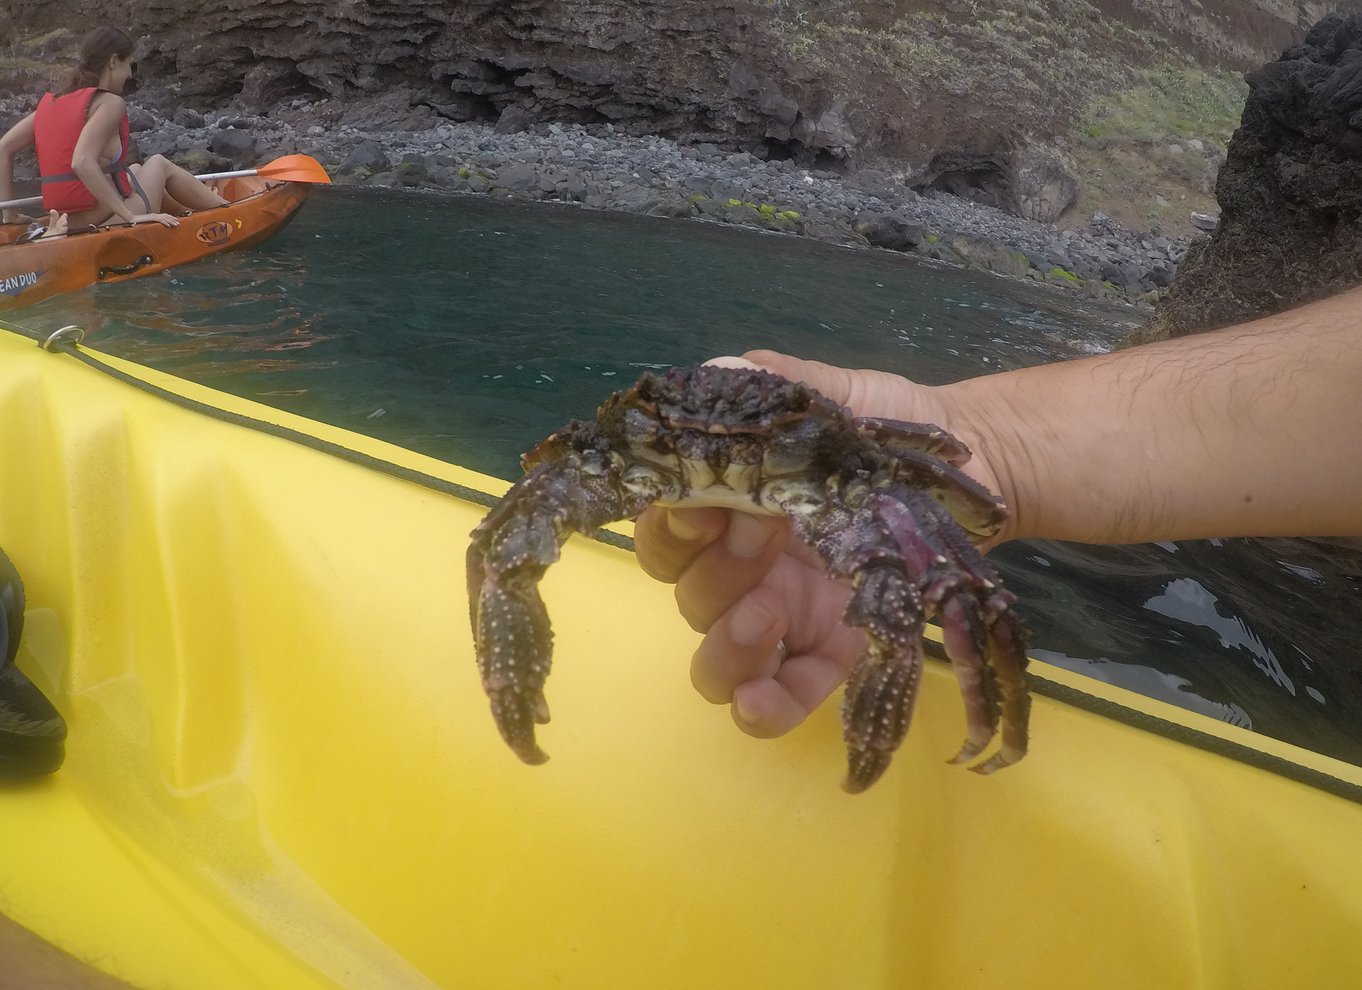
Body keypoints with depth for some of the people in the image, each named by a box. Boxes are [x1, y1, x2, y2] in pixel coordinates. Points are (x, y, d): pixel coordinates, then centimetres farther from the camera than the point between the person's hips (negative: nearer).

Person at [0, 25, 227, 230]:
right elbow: (82, 163, -26)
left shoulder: (50, 103, 10)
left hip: (68, 225, 7)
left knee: (136, 170, 33)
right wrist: (131, 216, -26)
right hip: (110, 225, -7)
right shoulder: (110, 103, -12)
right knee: (159, 164, 21)